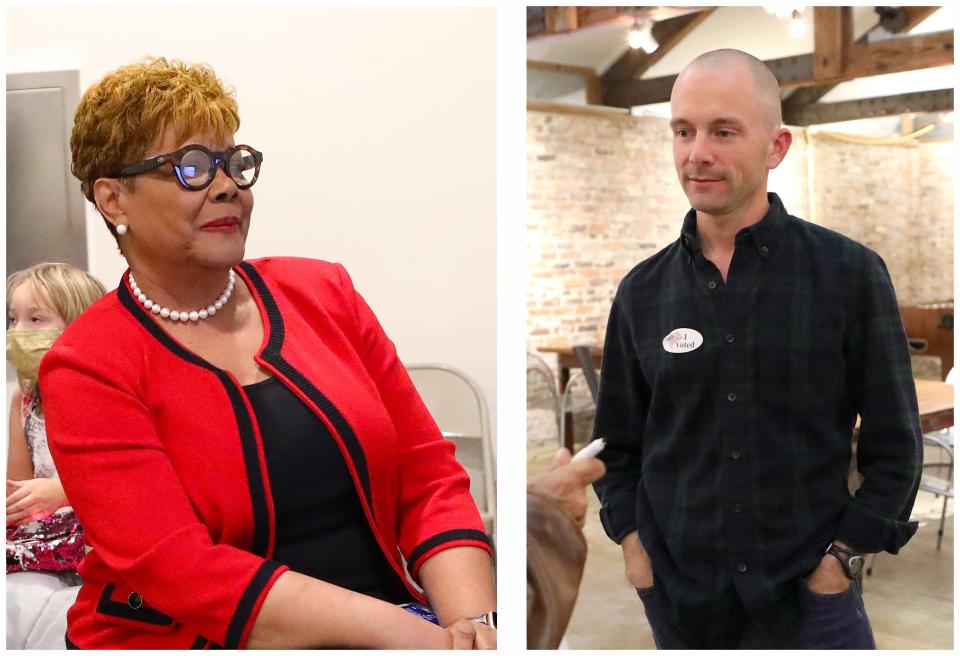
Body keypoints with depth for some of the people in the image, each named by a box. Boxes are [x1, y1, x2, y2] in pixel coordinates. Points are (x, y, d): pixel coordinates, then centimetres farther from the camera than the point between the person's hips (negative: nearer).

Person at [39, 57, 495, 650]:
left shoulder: (323, 291, 6)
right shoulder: (87, 368, -5)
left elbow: (428, 474, 3)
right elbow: (178, 569, -15)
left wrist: (470, 620, -14)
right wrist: (403, 631, -23)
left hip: (384, 617, 4)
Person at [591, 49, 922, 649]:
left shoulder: (850, 273, -6)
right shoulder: (643, 290, 1)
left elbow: (894, 445, -1)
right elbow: (618, 443, 9)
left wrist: (841, 557, -7)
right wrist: (633, 544, -1)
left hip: (810, 599, -2)